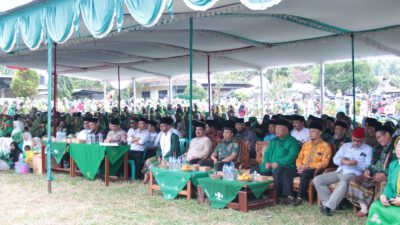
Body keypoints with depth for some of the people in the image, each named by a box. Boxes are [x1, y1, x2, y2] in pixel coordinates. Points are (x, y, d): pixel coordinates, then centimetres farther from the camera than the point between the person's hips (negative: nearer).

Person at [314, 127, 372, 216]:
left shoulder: (368, 149, 9)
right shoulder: (345, 145, 21)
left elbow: (367, 166, -1)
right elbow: (335, 159, 15)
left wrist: (357, 163, -20)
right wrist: (342, 161, -8)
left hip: (353, 173, -5)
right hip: (339, 171, 5)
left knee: (344, 182, -42)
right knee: (317, 180, -15)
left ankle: (329, 207, -40)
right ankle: (328, 203, -19)